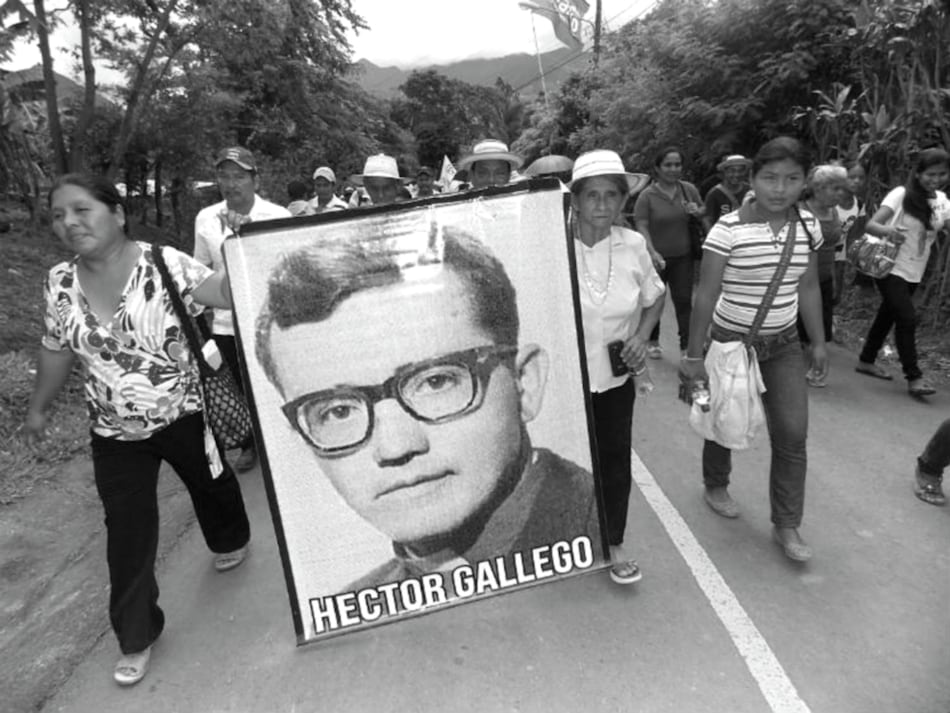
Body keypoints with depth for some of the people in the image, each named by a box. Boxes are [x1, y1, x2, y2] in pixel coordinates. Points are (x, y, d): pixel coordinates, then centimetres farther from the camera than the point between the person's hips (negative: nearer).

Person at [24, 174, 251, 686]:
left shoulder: (164, 264, -17)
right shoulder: (61, 283, -4)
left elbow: (228, 292, -28)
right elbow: (57, 349, 9)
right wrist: (38, 407, 19)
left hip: (183, 417, -2)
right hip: (115, 433, 3)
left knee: (211, 485, 22)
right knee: (127, 534, 6)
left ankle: (231, 542, 56)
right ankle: (136, 637, 25)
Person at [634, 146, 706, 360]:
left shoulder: (689, 189, 1)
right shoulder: (647, 195, -10)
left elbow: (704, 212, 15)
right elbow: (641, 226, -15)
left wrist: (697, 211, -10)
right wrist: (653, 252, -29)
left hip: (683, 256, 2)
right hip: (657, 258, -2)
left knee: (684, 301, 1)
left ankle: (686, 347, 8)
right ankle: (652, 342, 30)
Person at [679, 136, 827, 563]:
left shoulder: (808, 226, -1)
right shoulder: (728, 229, -17)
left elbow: (808, 288, 9)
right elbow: (706, 296, -16)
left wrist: (818, 342, 10)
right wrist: (693, 355, -15)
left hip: (784, 345, 4)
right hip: (731, 343, -4)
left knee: (792, 434, 2)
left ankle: (786, 525, 17)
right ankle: (715, 487, 41)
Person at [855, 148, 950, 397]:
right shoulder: (901, 194, -12)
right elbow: (870, 225, -20)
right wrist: (888, 230, -41)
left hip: (914, 273, 6)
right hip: (890, 268, -6)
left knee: (888, 316, 15)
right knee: (907, 318, -12)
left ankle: (866, 361, 31)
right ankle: (914, 377, -5)